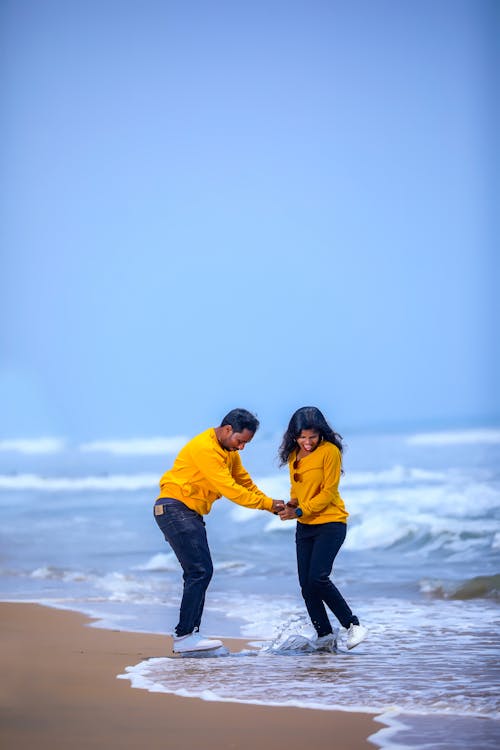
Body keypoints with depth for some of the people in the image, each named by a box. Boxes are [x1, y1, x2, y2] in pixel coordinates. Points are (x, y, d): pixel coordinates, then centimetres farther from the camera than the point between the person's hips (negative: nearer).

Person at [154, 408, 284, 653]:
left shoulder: (229, 451, 14)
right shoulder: (204, 448, -19)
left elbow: (245, 482, 17)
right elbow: (228, 489, -22)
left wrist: (271, 505, 2)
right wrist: (268, 503, -17)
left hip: (191, 513, 10)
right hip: (175, 508, -10)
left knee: (199, 573, 8)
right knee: (200, 571, -16)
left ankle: (189, 634, 10)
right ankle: (184, 635, -17)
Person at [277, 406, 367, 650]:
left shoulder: (330, 451, -13)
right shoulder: (294, 454, 8)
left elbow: (329, 492, -14)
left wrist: (300, 511, -21)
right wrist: (292, 502, -2)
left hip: (330, 523, -7)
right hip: (304, 528, 7)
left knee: (318, 578, -19)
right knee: (306, 584, 3)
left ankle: (353, 625, -8)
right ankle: (324, 634, 15)